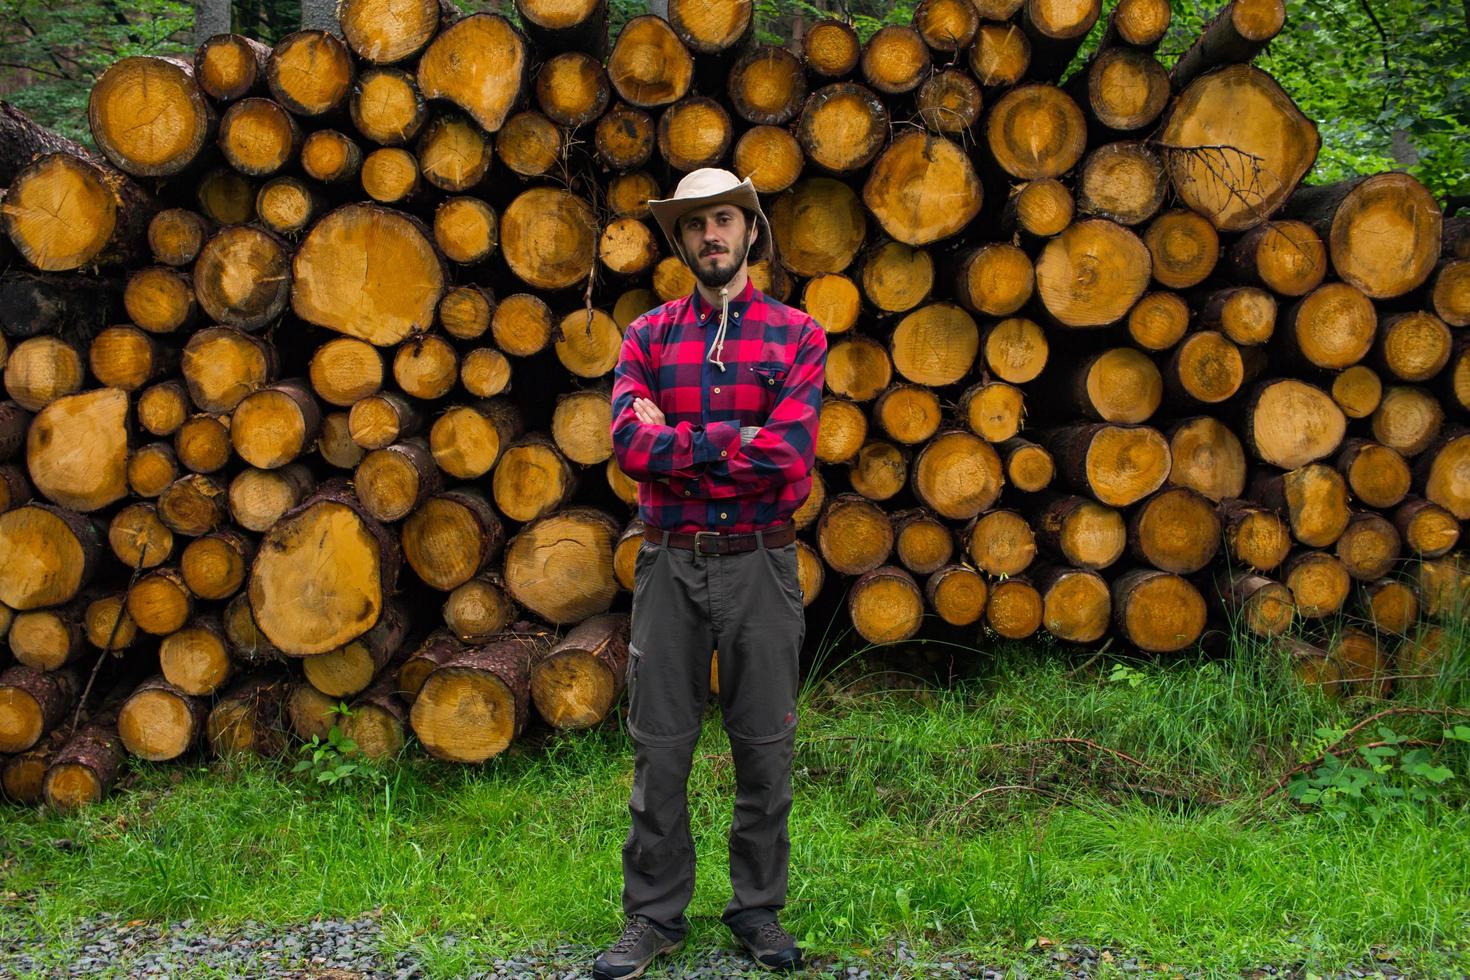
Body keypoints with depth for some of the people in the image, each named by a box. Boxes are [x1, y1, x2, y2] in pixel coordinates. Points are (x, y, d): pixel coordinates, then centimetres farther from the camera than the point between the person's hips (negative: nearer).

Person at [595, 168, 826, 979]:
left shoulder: (795, 336, 2)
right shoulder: (648, 336, 6)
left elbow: (789, 457, -13)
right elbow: (630, 445, -9)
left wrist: (674, 440, -9)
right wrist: (739, 444, -12)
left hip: (759, 564, -1)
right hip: (670, 565, 1)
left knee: (764, 746, 6)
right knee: (659, 748, 5)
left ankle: (758, 910, 20)